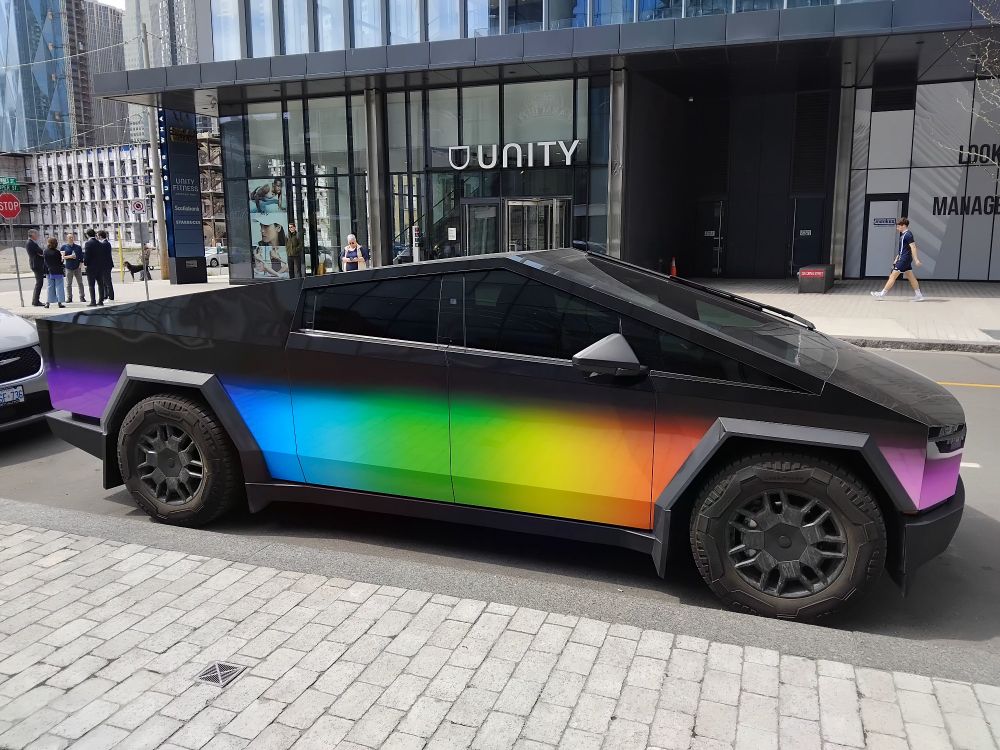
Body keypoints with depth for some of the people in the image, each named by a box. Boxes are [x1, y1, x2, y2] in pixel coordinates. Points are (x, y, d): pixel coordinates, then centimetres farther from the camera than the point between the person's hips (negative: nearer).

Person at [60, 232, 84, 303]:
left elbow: (81, 257, 8)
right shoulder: (64, 247, 6)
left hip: (77, 267, 1)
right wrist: (69, 256, -13)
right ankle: (69, 298, 6)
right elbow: (61, 257, 0)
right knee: (69, 284, 1)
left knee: (80, 283, 1)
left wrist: (81, 265, -4)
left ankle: (82, 297, 6)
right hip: (69, 268, -1)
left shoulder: (78, 247, 9)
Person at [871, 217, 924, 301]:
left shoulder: (908, 235, -14)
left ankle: (882, 294, -1)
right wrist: (897, 259, 24)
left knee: (893, 276, -5)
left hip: (904, 259, -10)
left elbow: (913, 247, -20)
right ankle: (918, 294, 13)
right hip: (903, 259, 10)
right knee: (911, 277, 11)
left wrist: (916, 260, -24)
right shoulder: (903, 235, 15)